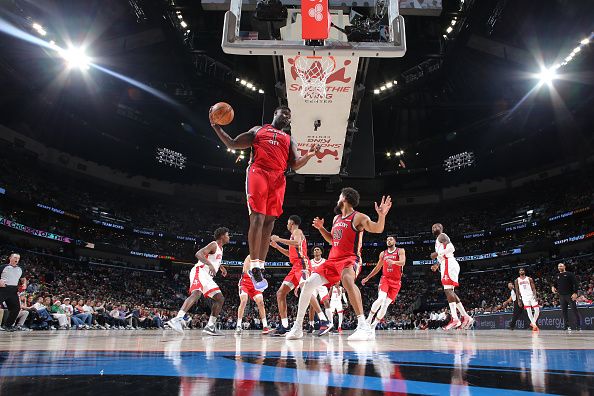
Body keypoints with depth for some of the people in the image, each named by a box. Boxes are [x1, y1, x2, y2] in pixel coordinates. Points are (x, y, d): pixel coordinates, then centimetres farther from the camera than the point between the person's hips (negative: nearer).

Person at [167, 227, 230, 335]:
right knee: (196, 293, -34)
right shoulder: (214, 245, -7)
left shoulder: (220, 248, 22)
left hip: (207, 276, 10)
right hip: (200, 272, -10)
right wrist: (210, 264, -36)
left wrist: (221, 266, 30)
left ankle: (210, 326, 6)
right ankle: (177, 319, -44)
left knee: (220, 299, 6)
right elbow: (198, 254, -23)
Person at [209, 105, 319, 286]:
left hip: (278, 178, 3)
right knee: (257, 217, -16)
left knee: (269, 222, -3)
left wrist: (309, 155, -4)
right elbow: (232, 144, 20)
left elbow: (295, 165, 15)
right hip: (258, 172, -3)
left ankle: (260, 265, 0)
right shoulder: (258, 130, 23)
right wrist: (216, 126, 10)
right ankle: (254, 265, -12)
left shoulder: (289, 140, 28)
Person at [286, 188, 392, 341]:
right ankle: (297, 327, 10)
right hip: (333, 259, 8)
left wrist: (381, 215, -34)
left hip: (350, 258, -8)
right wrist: (321, 228, 15)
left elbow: (378, 229, -15)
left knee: (347, 279, -41)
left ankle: (364, 326, -40)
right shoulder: (336, 218, 17)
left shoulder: (358, 217, -5)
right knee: (308, 284, -1)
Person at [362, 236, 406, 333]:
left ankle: (373, 325, 4)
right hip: (385, 279, 2)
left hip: (396, 281, -1)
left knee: (386, 304, -6)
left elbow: (402, 262, -19)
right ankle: (369, 319, -9)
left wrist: (393, 262, -40)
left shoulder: (400, 251, 1)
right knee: (381, 299, -23)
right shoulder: (383, 254, 12)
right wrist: (367, 278, 19)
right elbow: (377, 268, 20)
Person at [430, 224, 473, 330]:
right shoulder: (438, 240, 28)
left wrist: (437, 253, -15)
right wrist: (437, 264, 28)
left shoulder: (442, 236, -2)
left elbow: (451, 248, -18)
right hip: (446, 265, 10)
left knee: (447, 289, -17)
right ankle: (466, 317, 10)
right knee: (450, 291, 9)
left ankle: (455, 319, -22)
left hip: (449, 264, -10)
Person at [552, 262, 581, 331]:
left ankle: (578, 325, 1)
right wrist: (553, 287, -2)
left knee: (574, 310, -5)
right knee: (564, 311, 4)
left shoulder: (569, 274, 0)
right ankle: (567, 326, 8)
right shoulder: (557, 276, 14)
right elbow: (555, 284, 21)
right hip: (561, 296, 5)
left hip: (570, 295, -5)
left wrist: (575, 293, -16)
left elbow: (575, 283, -7)